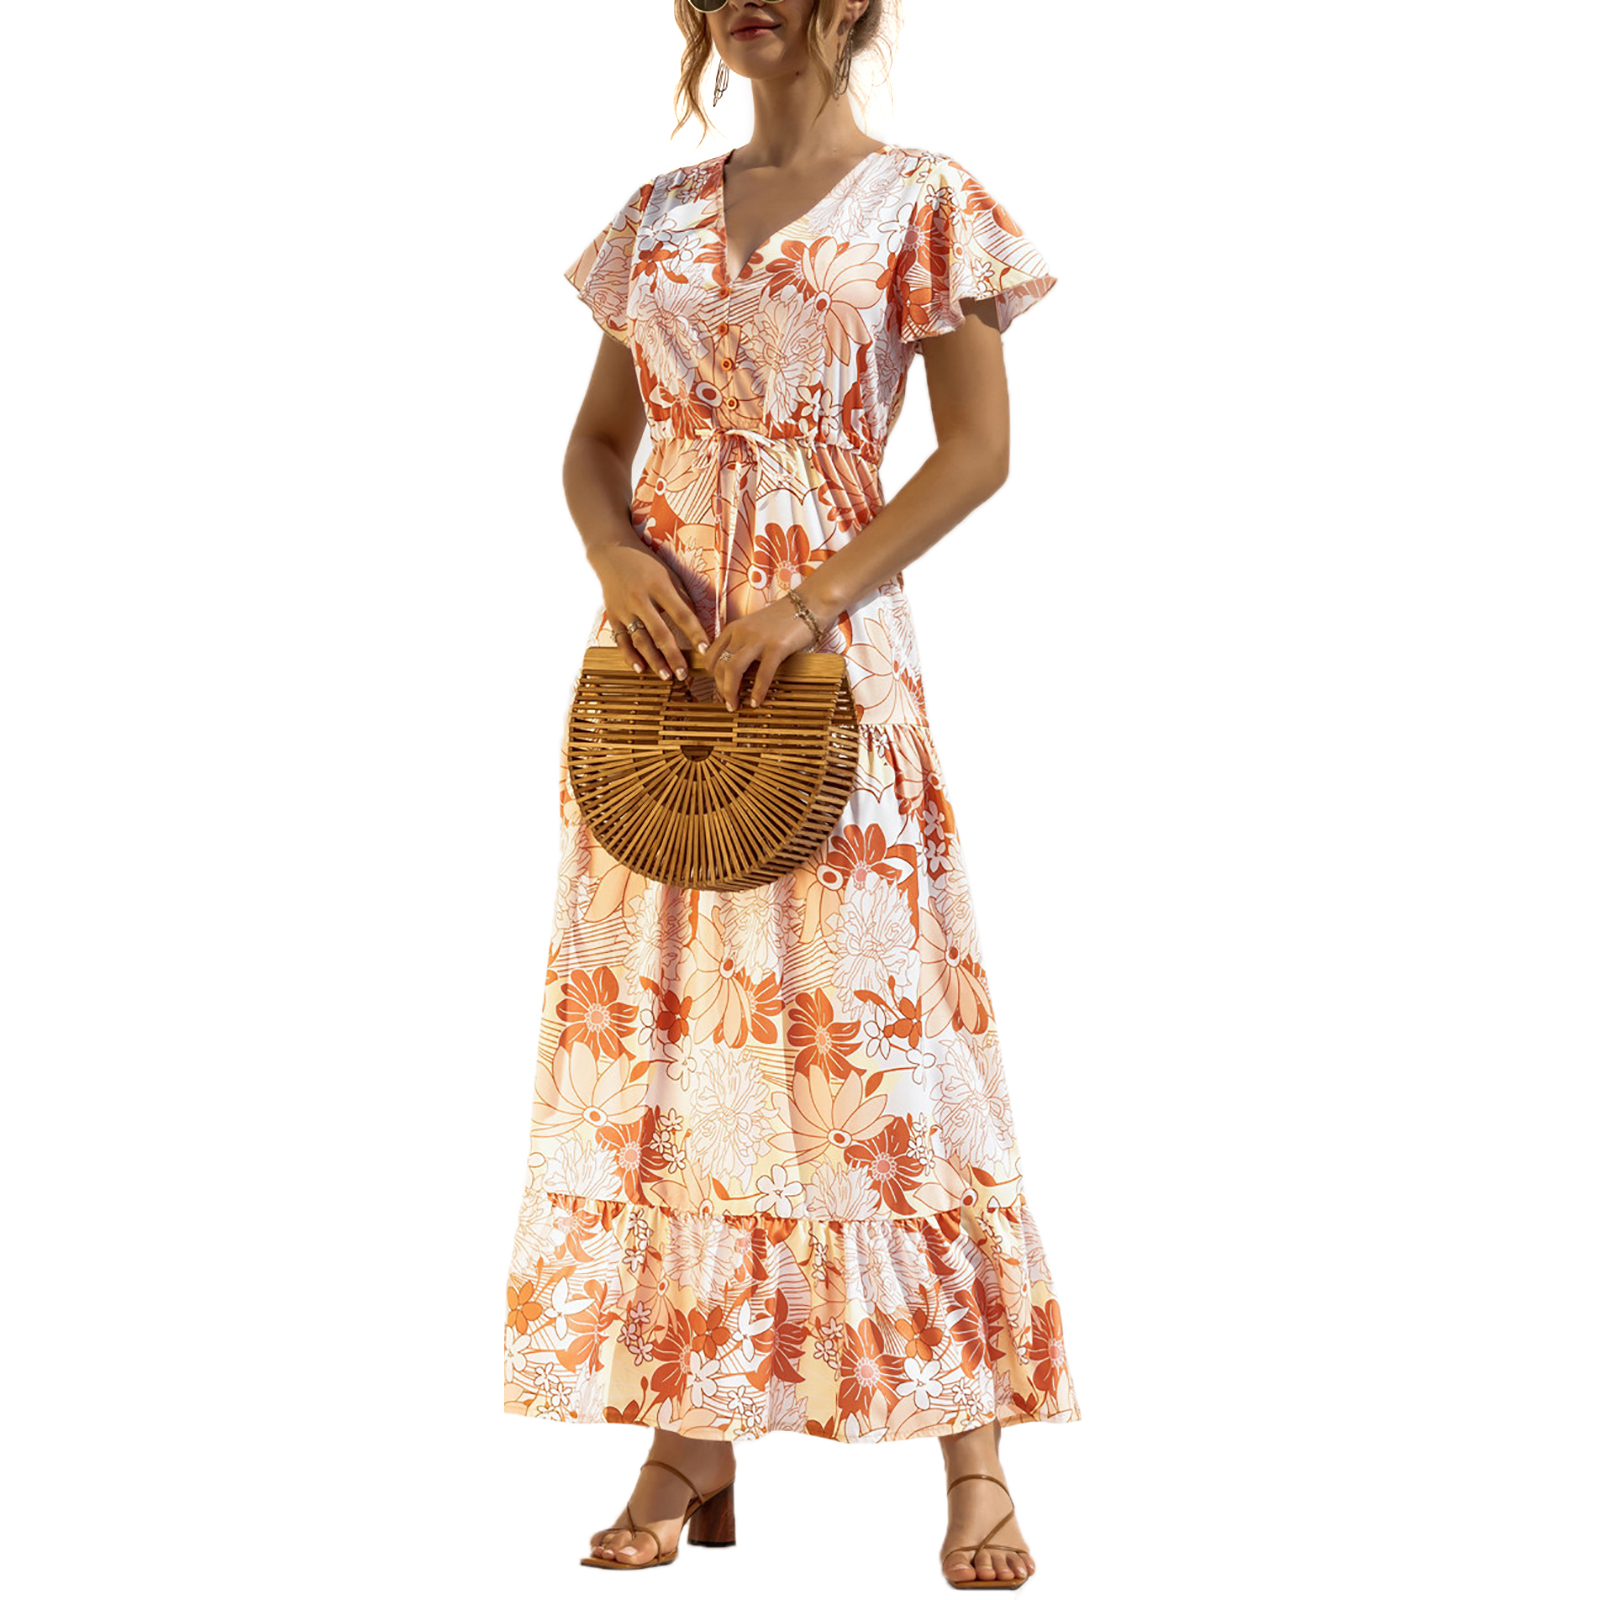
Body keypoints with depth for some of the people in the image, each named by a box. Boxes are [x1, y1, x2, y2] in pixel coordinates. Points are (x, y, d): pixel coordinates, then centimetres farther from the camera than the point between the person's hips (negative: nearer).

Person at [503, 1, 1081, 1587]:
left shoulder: (922, 204, 1)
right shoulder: (660, 213, 14)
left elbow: (978, 449, -5)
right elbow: (594, 440, 15)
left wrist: (813, 602, -15)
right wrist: (618, 555, -7)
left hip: (826, 644, -5)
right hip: (660, 634, 5)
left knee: (868, 1028, -6)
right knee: (655, 1029, 2)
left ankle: (974, 1464, 1)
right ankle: (688, 1444, 10)